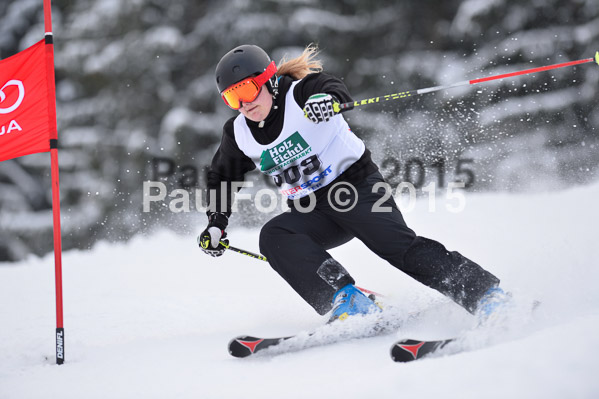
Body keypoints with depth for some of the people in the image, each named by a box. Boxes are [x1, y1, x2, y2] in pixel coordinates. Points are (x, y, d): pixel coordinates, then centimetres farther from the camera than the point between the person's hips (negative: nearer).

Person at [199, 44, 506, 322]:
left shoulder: (301, 92, -12)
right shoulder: (239, 135, 4)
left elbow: (336, 91, -33)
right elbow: (223, 175, 19)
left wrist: (327, 99, -57)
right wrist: (216, 224, 11)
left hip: (357, 187, -5)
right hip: (312, 212, 6)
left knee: (400, 246, -23)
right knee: (273, 237, -23)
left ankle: (486, 293, -20)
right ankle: (347, 301, -33)